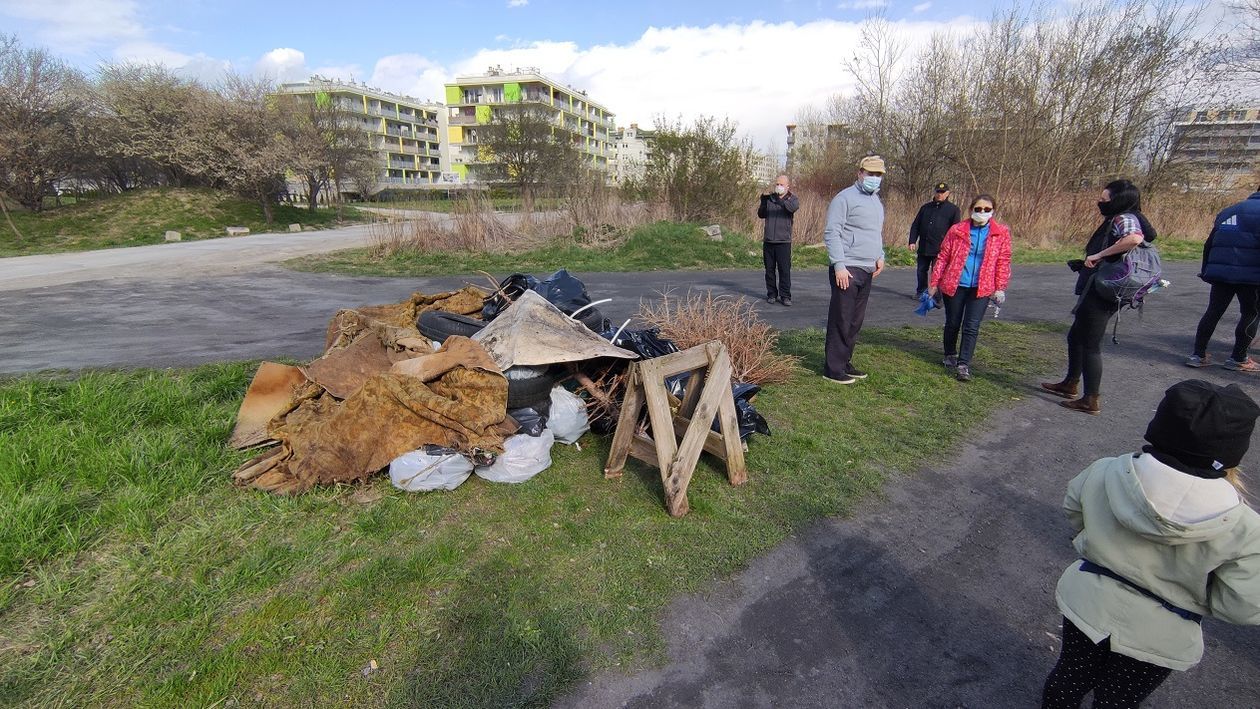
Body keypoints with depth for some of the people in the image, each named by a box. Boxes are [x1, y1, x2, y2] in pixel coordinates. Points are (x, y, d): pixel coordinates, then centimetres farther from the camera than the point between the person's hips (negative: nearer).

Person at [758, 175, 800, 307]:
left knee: (785, 269, -5)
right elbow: (761, 215, 10)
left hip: (783, 241, -3)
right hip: (768, 240, 3)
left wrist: (781, 201, -37)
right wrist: (763, 203, -9)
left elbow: (794, 207, -21)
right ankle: (771, 294, 16)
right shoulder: (769, 198, 12)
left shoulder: (792, 198, 2)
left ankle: (785, 296, 1)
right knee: (769, 269, 7)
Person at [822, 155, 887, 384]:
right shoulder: (845, 198, -8)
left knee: (855, 322, 12)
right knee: (841, 321, -5)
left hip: (867, 271, 8)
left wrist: (880, 256, 13)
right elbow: (831, 233, -14)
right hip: (847, 270, -8)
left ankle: (845, 363, 22)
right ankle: (833, 368, 1)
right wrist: (839, 265, -20)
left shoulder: (876, 201, 19)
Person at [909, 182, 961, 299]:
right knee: (921, 270, 12)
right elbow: (915, 225, 13)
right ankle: (921, 291, 29)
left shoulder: (953, 209, 4)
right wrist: (912, 241, 2)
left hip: (940, 250, -4)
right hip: (923, 248, 4)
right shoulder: (926, 207, 13)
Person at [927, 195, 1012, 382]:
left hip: (981, 288, 0)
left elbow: (1003, 261, 3)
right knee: (952, 324, 12)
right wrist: (934, 283, 2)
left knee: (971, 327, -5)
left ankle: (963, 365, -1)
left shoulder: (1001, 232, 1)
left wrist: (1000, 288, -1)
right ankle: (950, 355, 34)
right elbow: (943, 258, 2)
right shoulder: (957, 230, -1)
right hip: (954, 285, 0)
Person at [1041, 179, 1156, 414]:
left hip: (1101, 293, -10)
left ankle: (1091, 400, 7)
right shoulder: (1115, 220, 16)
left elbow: (1135, 238, -36)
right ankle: (1070, 384, 34)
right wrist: (1089, 262, 7)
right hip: (1097, 291, 10)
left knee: (1091, 344, -2)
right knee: (1075, 336, 21)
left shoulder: (1125, 219, -13)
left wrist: (1098, 255, -27)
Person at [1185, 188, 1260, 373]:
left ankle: (1198, 355, 7)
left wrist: (1206, 271, 24)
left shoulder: (1227, 211, 17)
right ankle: (1238, 359, 9)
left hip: (1220, 273, 5)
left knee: (1213, 312, 9)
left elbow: (1209, 244, 18)